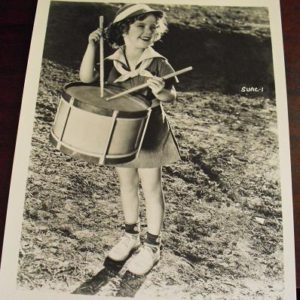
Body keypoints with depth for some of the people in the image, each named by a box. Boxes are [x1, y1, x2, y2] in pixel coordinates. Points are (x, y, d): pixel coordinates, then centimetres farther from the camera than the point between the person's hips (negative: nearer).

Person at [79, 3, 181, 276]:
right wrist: (92, 45, -19)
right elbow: (86, 77, -14)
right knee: (127, 185, 17)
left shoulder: (158, 63, -10)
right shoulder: (111, 63, -2)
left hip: (149, 133, -4)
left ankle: (152, 246, 23)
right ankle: (131, 235, 39)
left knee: (151, 188, 6)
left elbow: (172, 96, -14)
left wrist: (161, 92, -36)